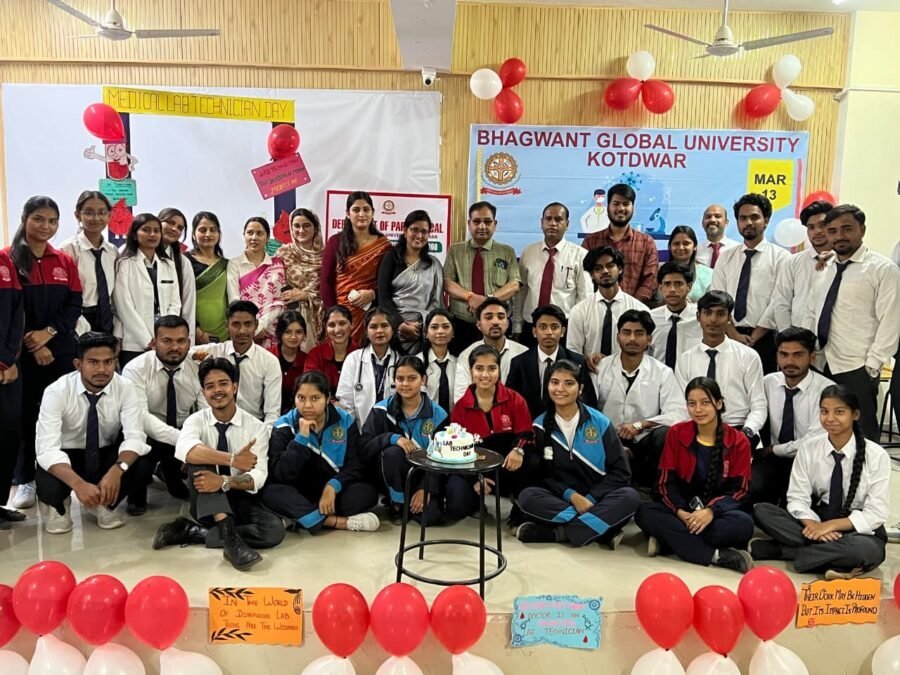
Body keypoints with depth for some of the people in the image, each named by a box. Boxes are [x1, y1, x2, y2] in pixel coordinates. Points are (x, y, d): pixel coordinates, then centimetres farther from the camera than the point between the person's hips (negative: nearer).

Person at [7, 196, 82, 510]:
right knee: (26, 414, 4)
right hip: (23, 351, -2)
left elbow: (75, 305, 2)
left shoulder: (65, 261, 9)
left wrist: (48, 332, -12)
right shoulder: (9, 259, -1)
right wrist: (33, 344, -12)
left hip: (61, 350, 3)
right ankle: (25, 480, 15)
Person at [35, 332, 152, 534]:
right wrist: (78, 484, -49)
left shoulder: (125, 388, -18)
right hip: (65, 457, -1)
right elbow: (47, 448, -33)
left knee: (142, 468, -29)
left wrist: (117, 470, -46)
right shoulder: (56, 392, -24)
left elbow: (135, 437, -25)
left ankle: (103, 503, 4)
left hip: (107, 455, 2)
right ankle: (59, 505, 7)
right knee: (48, 486, -34)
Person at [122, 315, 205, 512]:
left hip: (184, 432, 4)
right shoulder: (136, 369, -18)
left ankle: (171, 472, 12)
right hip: (147, 435, -4)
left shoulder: (198, 369, -8)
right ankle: (136, 495, -3)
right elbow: (139, 416, -30)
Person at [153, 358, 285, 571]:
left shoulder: (256, 427, -4)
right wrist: (232, 459, -40)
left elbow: (258, 477, -15)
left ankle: (191, 532, -19)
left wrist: (224, 481, -34)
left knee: (275, 530, -29)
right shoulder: (197, 420, -6)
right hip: (206, 504, 0)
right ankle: (228, 536, -40)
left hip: (239, 501, 1)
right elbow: (184, 450, -30)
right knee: (198, 458, -29)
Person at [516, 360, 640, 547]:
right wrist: (570, 495, -16)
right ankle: (601, 529, -27)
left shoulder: (599, 422, -1)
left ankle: (557, 533, -28)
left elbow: (621, 472, -2)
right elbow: (541, 473, 0)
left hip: (597, 500, 0)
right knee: (527, 496, -30)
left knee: (630, 497, -29)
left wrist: (591, 498, -14)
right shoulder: (540, 426, 1)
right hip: (560, 499, 0)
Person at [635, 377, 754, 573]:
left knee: (744, 524, -33)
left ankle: (669, 538, -28)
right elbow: (666, 482, -1)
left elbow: (738, 489, -5)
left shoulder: (738, 441, -2)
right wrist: (681, 512, -22)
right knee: (644, 513, -29)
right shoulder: (676, 433, 1)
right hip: (682, 511, 1)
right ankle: (718, 555, -35)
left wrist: (711, 511, -25)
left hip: (718, 512, -1)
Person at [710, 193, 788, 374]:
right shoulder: (726, 257, 11)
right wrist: (734, 334, -8)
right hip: (728, 337, 3)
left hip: (765, 339, -3)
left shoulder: (780, 256, 0)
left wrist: (754, 337, -10)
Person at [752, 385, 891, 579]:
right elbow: (797, 498, -6)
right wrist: (812, 525, -26)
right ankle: (833, 559, -26)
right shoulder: (807, 447, -4)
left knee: (867, 550, -39)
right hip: (816, 520, 2)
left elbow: (876, 514, -13)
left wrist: (831, 525, -23)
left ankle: (776, 550, -26)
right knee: (761, 511, -21)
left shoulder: (876, 455, -11)